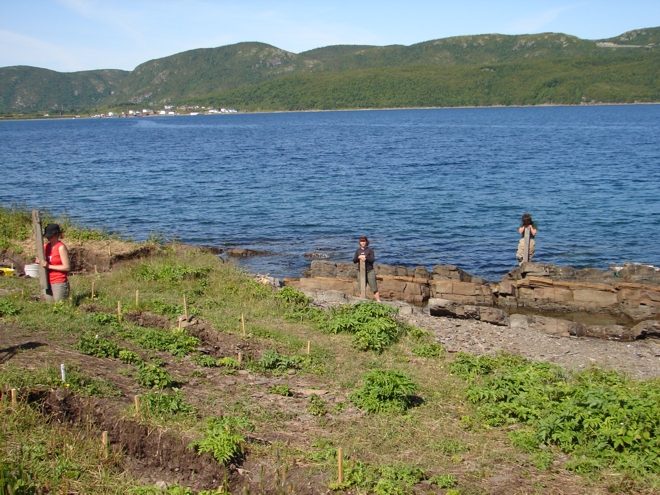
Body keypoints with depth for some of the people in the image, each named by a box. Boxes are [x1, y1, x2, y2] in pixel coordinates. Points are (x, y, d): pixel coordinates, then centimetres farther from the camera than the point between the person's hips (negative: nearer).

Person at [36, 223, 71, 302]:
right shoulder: (46, 246, 10)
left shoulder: (61, 247, -9)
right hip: (48, 283, 7)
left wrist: (49, 266, -16)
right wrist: (39, 262, 2)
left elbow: (67, 267, -13)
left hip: (59, 283, -7)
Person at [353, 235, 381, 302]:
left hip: (370, 271, -3)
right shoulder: (357, 251, 10)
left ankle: (378, 301, -8)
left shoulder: (370, 250, 1)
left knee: (374, 288, -6)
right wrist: (359, 257, -15)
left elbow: (372, 260, -7)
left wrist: (365, 257, -20)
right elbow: (354, 261, 3)